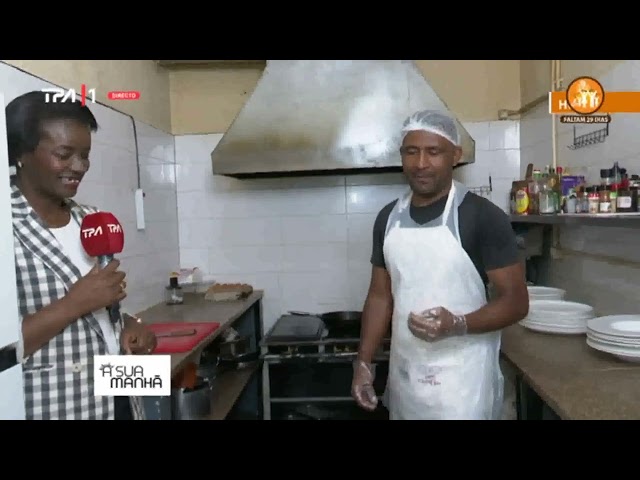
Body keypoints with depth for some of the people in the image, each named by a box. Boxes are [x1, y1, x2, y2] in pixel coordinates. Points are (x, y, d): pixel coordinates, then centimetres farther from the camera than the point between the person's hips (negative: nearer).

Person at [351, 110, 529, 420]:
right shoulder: (388, 218, 3)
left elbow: (515, 302, -10)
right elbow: (380, 296, 9)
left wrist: (457, 324, -26)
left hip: (460, 380, -4)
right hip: (403, 376, 5)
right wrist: (363, 362, 3)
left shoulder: (484, 217, -12)